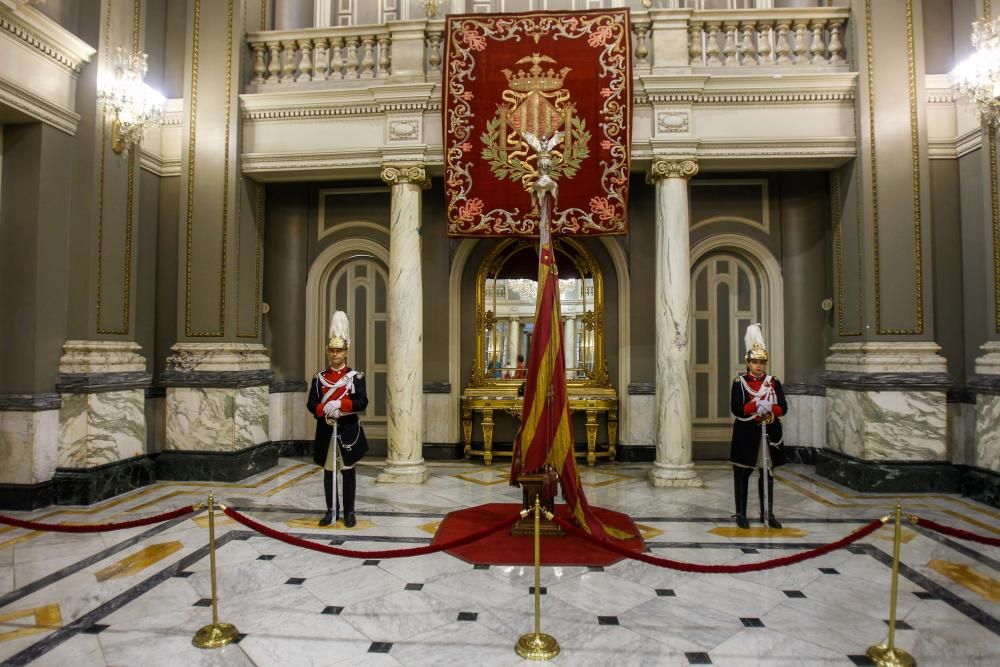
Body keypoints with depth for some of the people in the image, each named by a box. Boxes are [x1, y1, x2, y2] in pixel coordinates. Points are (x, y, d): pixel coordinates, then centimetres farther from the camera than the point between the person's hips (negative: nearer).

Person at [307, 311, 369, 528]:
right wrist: (325, 410, -21)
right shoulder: (319, 377, 5)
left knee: (348, 471, 6)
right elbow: (311, 403, 0)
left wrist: (339, 404, -25)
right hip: (325, 430, 2)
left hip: (348, 430, -2)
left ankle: (349, 512, 16)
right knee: (328, 471, 10)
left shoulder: (356, 376, -3)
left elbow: (362, 402, -12)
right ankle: (331, 511, 21)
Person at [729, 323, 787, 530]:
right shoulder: (739, 382, -3)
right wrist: (757, 406, -23)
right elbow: (735, 408, -13)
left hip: (769, 434, 3)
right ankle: (741, 514, 14)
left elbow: (783, 408, -2)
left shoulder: (774, 382, 5)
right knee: (742, 475, 4)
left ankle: (767, 514, 22)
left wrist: (770, 409, -22)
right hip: (746, 434, -3)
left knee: (767, 474, 10)